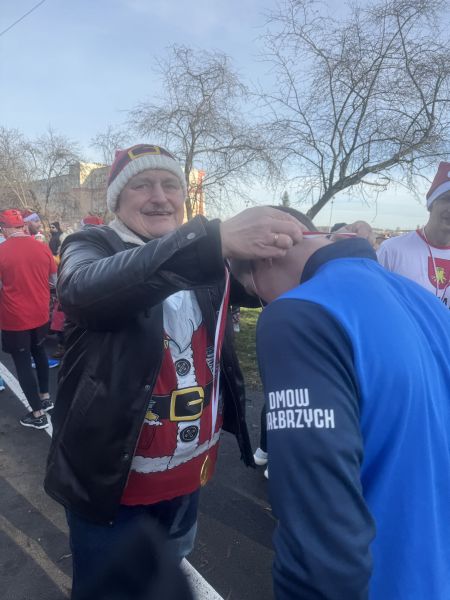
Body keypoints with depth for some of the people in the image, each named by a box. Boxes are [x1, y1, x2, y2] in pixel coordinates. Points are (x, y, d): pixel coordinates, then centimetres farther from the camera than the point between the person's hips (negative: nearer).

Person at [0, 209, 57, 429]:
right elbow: (54, 281, 4)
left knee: (23, 364, 8)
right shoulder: (43, 248, -5)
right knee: (39, 352, 26)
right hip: (40, 314, 4)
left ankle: (38, 414, 16)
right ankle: (45, 397, 37)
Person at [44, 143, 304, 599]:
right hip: (112, 476, -4)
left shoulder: (203, 262, 3)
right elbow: (87, 288, -35)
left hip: (189, 472, 5)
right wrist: (216, 238, -47)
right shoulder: (90, 246, -12)